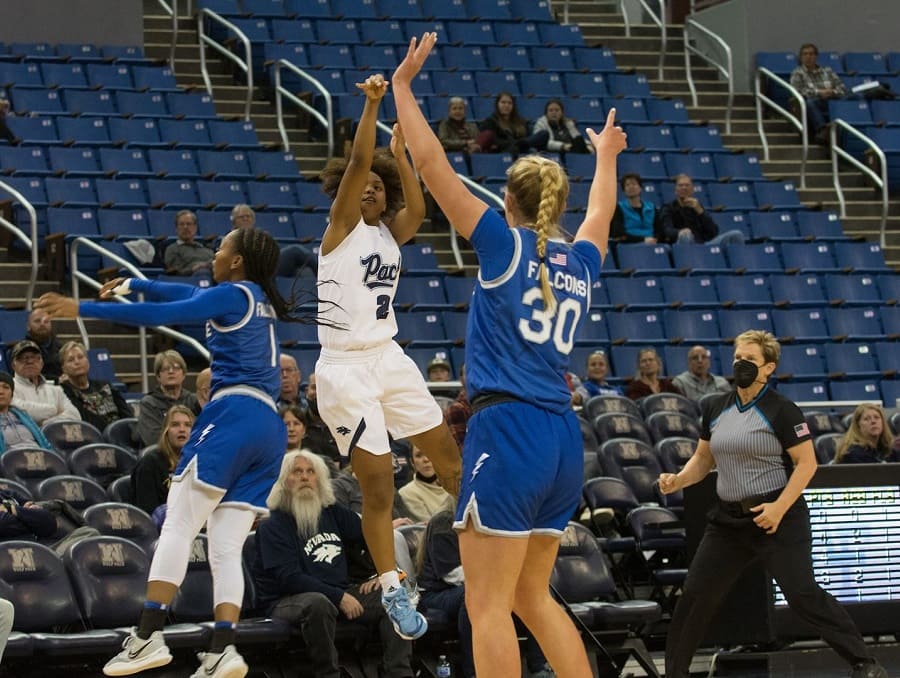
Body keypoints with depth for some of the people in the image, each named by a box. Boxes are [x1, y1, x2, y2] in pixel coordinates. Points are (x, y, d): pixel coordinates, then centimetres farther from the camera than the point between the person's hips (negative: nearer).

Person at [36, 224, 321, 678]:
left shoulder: (233, 295, -1)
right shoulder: (261, 301, 24)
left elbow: (161, 314, -9)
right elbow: (186, 294, 38)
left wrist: (82, 309, -6)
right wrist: (133, 284, 41)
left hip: (233, 413, -8)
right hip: (270, 426, 8)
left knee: (177, 526, -9)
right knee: (226, 548, 1)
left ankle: (147, 637, -18)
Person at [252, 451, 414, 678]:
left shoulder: (334, 513, 15)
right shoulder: (272, 527, -3)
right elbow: (289, 578, -14)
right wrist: (338, 597, -21)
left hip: (342, 594, 6)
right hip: (290, 600, -6)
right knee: (318, 603, -39)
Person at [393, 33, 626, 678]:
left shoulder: (505, 243, -2)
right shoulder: (580, 263, 14)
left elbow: (431, 164, -1)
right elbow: (601, 213, 38)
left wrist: (403, 85, 8)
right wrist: (606, 157, 56)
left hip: (508, 431, -7)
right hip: (562, 438, 7)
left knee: (488, 604, -5)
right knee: (532, 595, 17)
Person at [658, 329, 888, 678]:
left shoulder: (781, 410, -10)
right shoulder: (715, 408, 9)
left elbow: (806, 463, -11)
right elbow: (703, 459, 18)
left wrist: (779, 508, -20)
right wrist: (678, 480, -1)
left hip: (778, 518, -6)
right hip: (728, 519, 6)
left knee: (802, 594, -14)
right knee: (694, 596, 4)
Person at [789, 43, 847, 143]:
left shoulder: (827, 71, 21)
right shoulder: (797, 73, 12)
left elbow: (842, 89, 13)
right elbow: (797, 92, -5)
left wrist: (832, 92, -9)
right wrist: (818, 93, -13)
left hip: (832, 105, 3)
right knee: (810, 102, -38)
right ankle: (822, 129, -55)